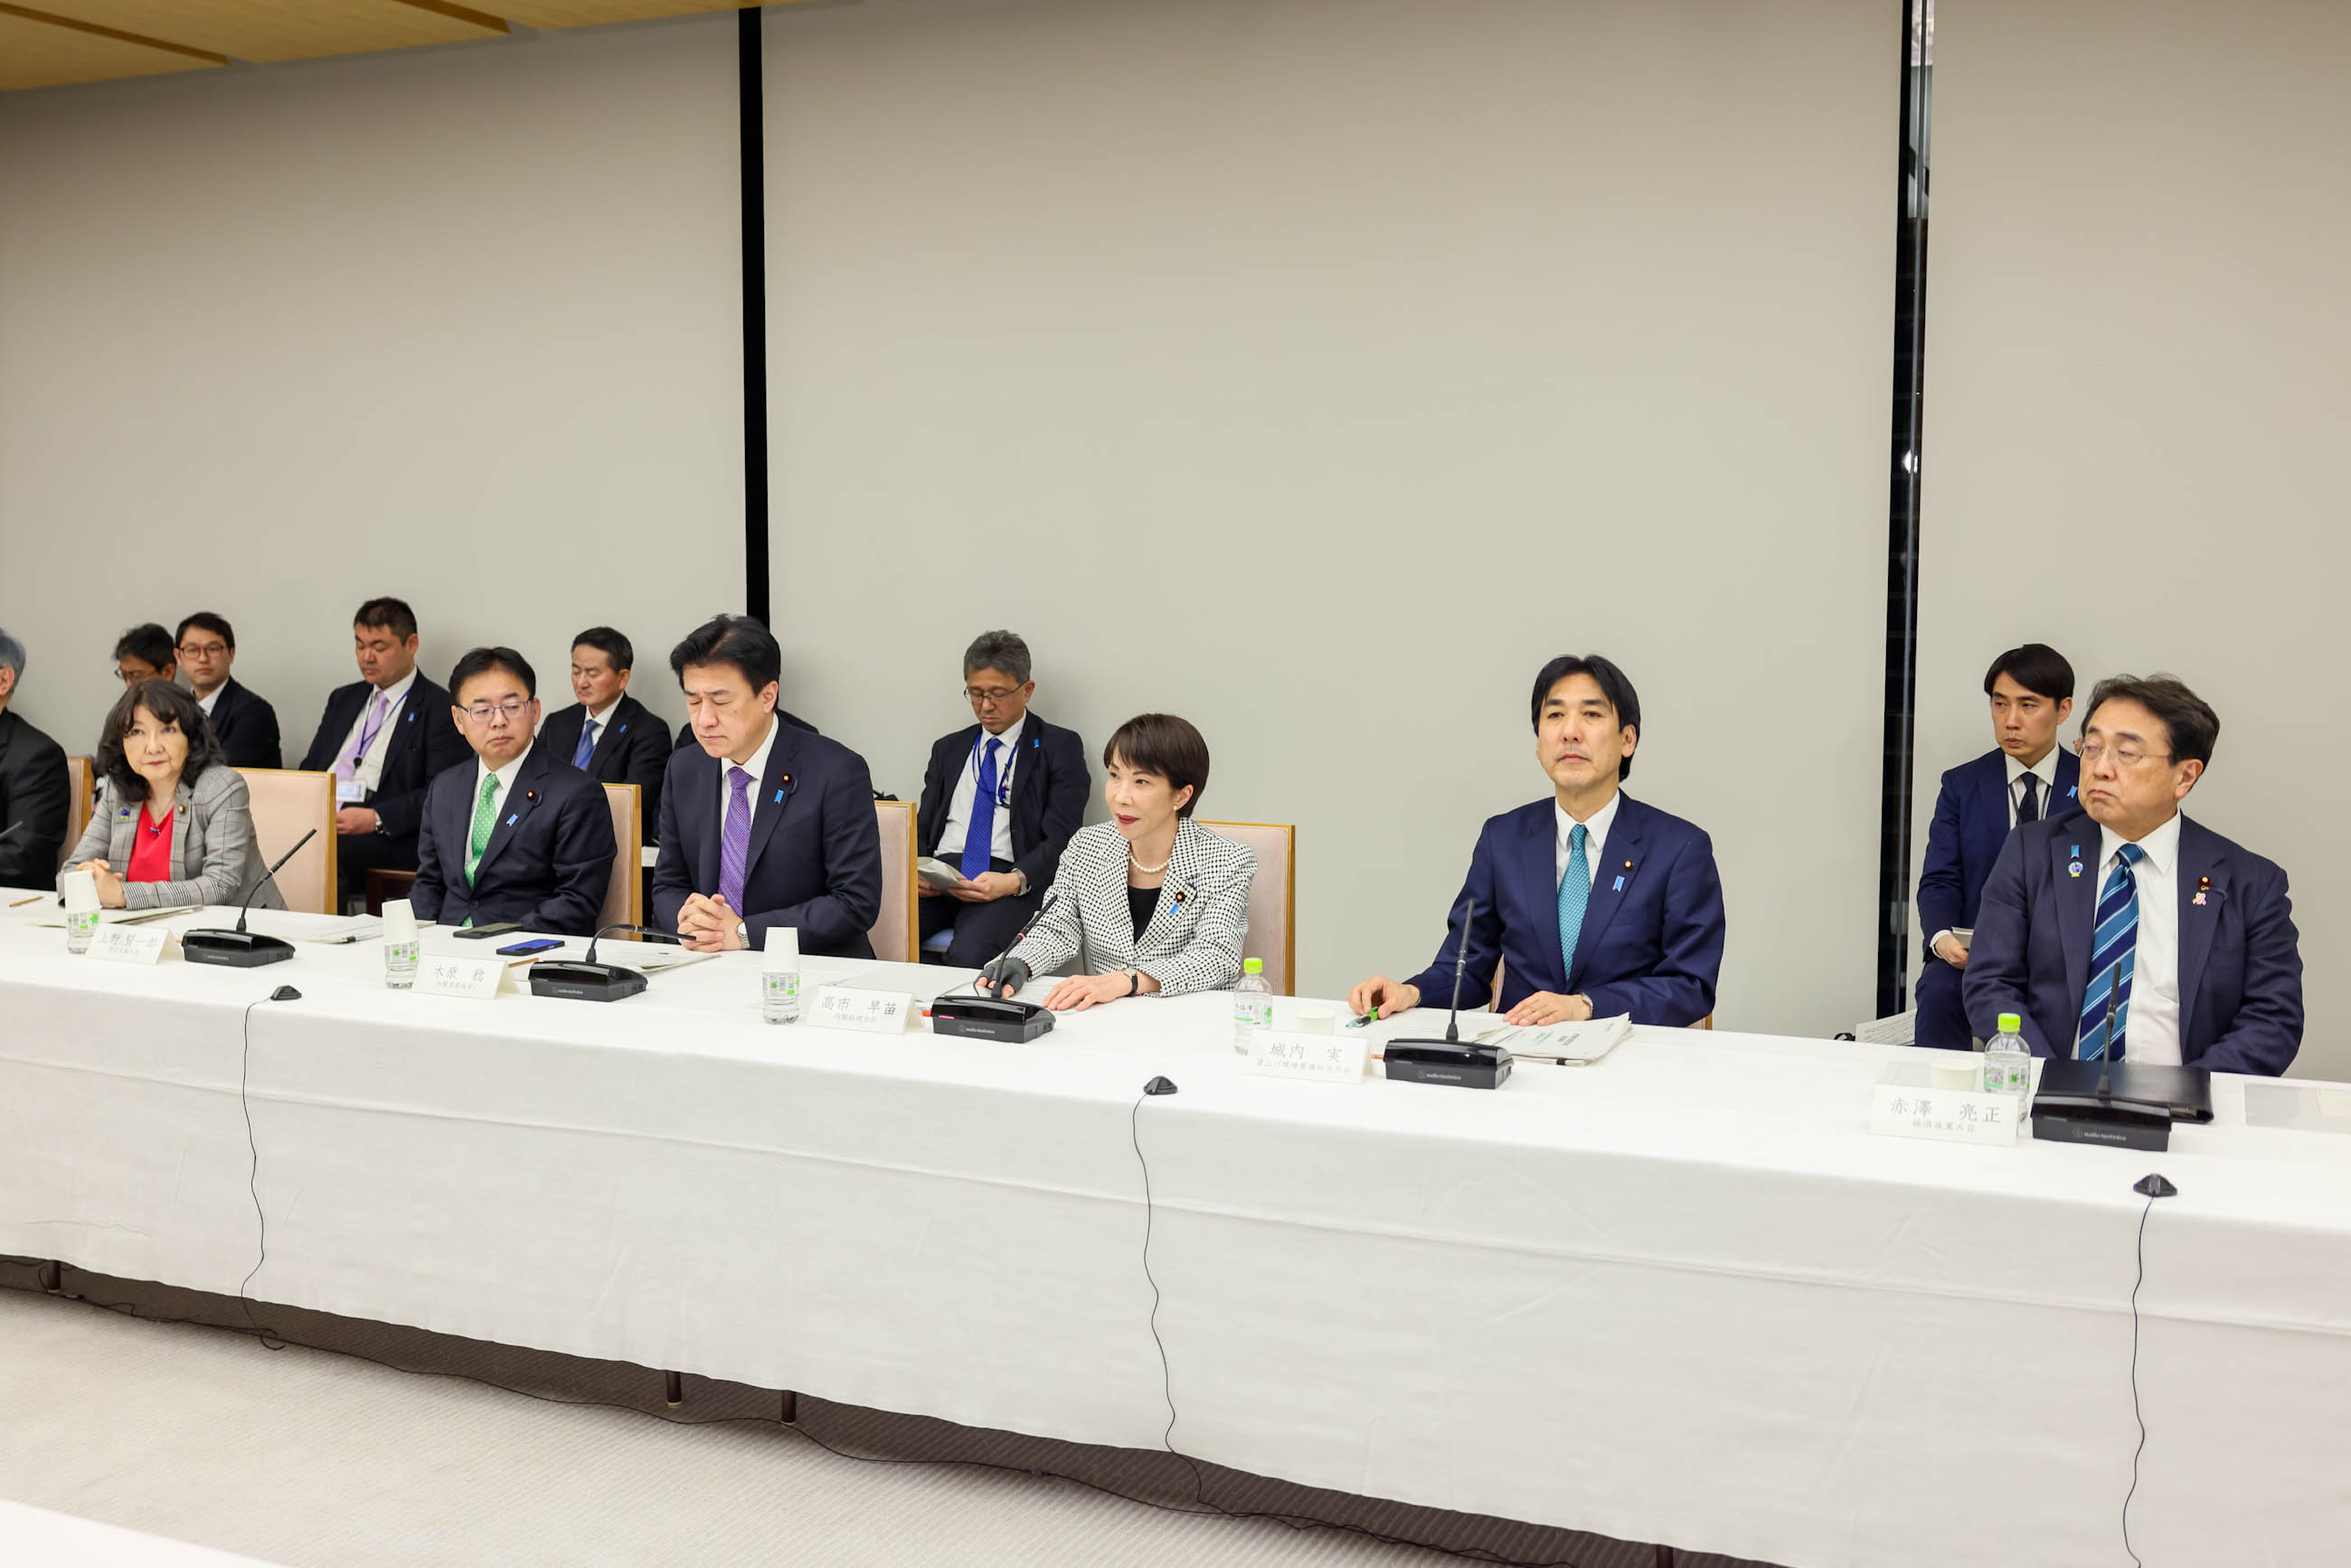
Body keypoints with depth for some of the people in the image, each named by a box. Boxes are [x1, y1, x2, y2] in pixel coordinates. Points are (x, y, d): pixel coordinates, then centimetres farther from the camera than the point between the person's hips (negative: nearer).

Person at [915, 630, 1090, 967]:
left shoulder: (1060, 747, 8)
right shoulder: (948, 749, 24)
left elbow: (1061, 838, -2)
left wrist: (1014, 881, -20)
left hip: (1012, 882, -4)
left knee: (968, 955, -37)